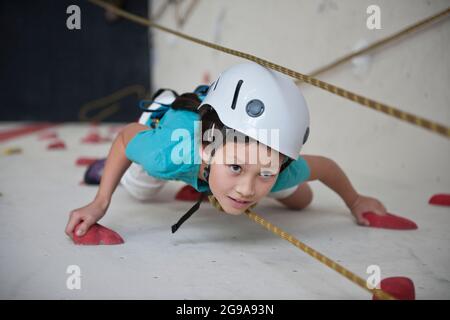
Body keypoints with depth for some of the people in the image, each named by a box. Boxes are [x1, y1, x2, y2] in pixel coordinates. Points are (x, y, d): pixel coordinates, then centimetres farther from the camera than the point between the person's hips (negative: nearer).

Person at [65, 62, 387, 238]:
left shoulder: (281, 173, -43)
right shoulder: (170, 153, -50)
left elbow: (325, 165, -21)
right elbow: (125, 137, -27)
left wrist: (354, 201, -3)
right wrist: (100, 203, -30)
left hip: (237, 123, 2)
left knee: (300, 200, 16)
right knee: (138, 191, 28)